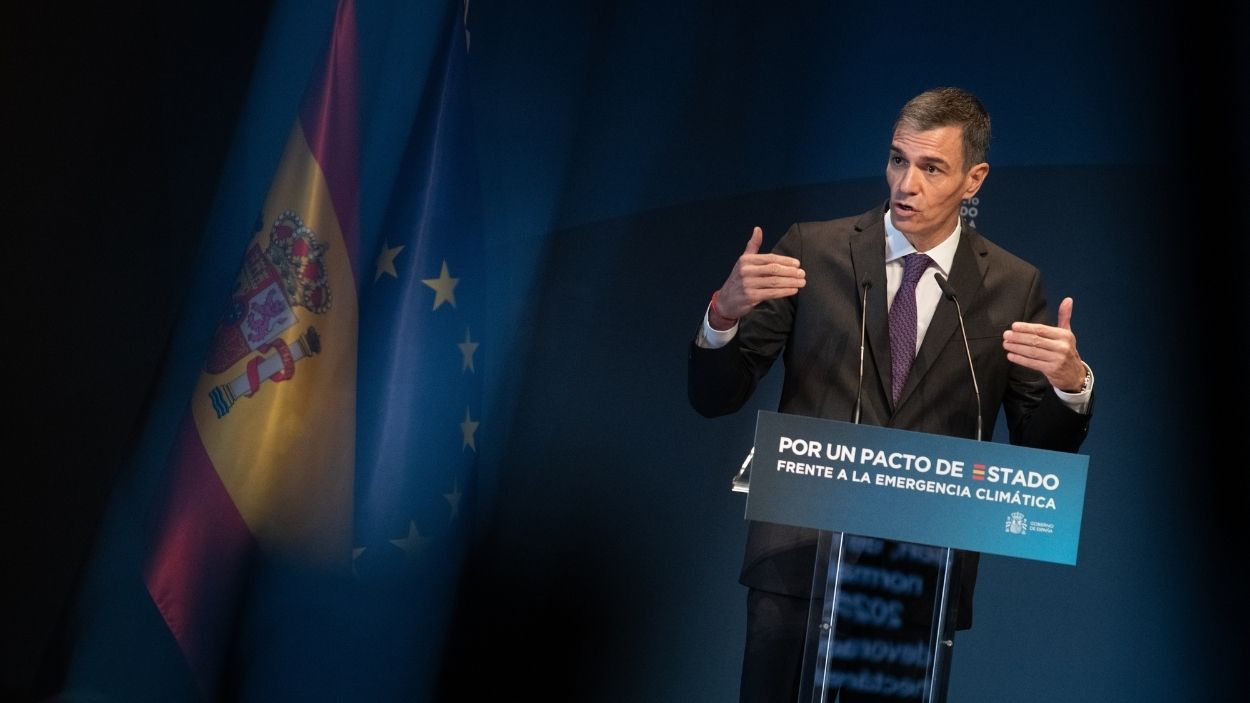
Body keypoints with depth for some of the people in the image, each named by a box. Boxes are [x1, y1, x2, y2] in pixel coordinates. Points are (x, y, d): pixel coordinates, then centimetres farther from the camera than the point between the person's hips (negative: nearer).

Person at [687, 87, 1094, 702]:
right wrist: (724, 313, -21)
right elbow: (714, 397, -1)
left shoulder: (1013, 286, 2)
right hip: (800, 556, 0)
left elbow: (1041, 450, 4)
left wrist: (1071, 383, -17)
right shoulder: (813, 251, -1)